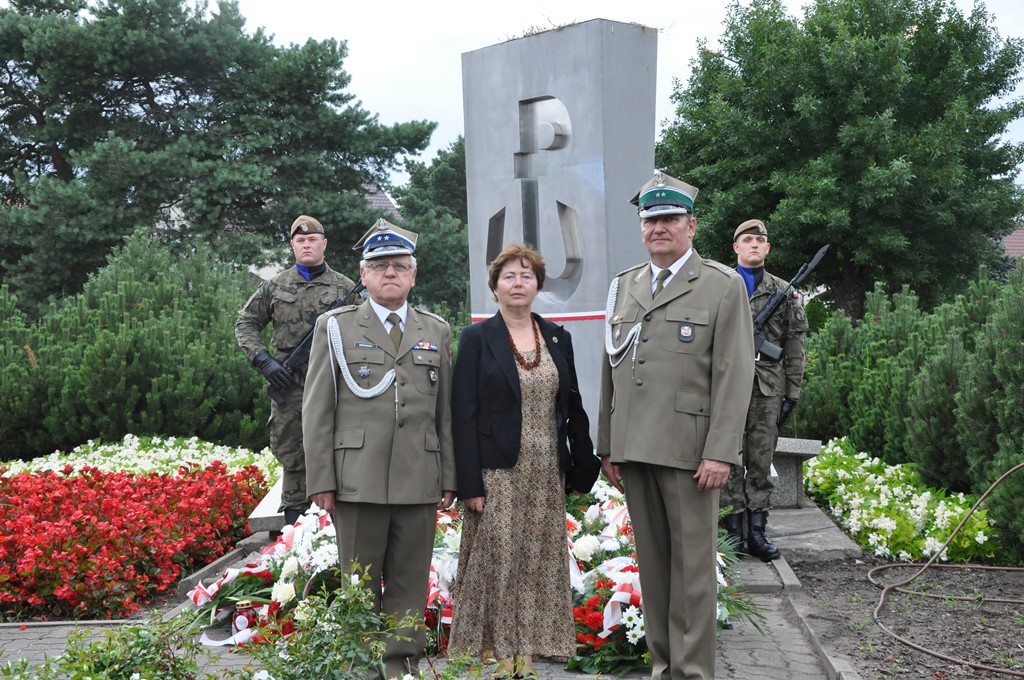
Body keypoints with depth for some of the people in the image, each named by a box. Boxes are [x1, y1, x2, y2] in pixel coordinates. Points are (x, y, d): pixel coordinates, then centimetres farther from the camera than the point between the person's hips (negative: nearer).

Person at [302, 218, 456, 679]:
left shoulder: (437, 332, 14)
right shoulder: (334, 328, 7)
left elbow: (446, 412, 11)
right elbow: (317, 410, 3)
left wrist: (449, 479, 6)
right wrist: (321, 480, -4)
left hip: (420, 481, 2)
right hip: (358, 480, -2)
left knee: (410, 584, 6)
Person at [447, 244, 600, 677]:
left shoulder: (558, 338, 9)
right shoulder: (477, 338, -3)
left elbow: (573, 407, 12)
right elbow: (464, 414, -7)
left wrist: (583, 469, 8)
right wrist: (469, 483, -13)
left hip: (547, 472, 4)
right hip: (497, 472, -4)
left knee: (540, 557, 7)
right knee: (496, 557, -2)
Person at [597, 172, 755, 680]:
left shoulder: (723, 286, -1)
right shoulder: (623, 285, 14)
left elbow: (734, 376, -7)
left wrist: (720, 453, -14)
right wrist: (607, 446, 12)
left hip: (689, 451, -5)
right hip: (633, 448, 5)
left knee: (693, 564, 0)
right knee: (652, 561, 11)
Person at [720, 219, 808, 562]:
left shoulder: (783, 292, 11)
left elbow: (794, 347, 9)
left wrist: (792, 392, 3)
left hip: (768, 387, 2)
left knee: (761, 461, 5)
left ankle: (757, 530, 11)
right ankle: (732, 530, 6)